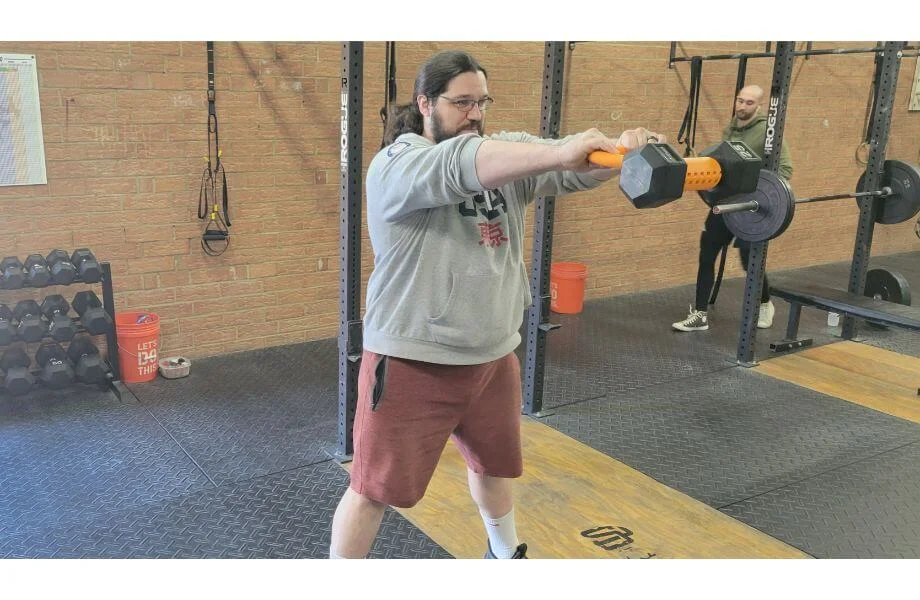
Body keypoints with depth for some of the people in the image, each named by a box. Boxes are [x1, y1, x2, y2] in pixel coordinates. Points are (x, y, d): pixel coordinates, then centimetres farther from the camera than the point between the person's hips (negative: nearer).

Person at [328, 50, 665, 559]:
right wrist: (560, 153, -48)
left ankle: (506, 554, 51)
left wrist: (622, 150, -35)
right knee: (374, 488, 5)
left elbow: (571, 169, -11)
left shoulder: (508, 152, 4)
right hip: (413, 361, -6)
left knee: (493, 465, 26)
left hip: (493, 355, 6)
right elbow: (459, 167, -35)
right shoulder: (396, 164, -14)